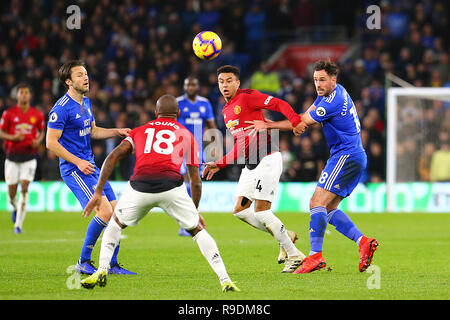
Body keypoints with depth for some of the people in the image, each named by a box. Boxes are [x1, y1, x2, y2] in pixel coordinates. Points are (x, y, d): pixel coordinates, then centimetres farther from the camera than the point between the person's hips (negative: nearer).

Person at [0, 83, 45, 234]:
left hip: (29, 156, 0)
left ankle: (18, 224, -10)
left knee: (24, 188, -14)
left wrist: (38, 141, -5)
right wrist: (13, 137, -17)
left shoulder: (37, 115, 3)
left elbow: (41, 131, 17)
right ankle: (16, 208, 39)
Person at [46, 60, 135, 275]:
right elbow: (51, 143, -15)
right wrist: (78, 162, -19)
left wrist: (117, 132, 12)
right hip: (73, 168, -9)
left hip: (89, 165, 9)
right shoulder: (61, 108, -14)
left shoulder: (86, 102, 13)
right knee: (105, 211, -19)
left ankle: (112, 265, 14)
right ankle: (83, 262, -6)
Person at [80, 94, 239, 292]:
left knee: (116, 224, 28)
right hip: (172, 187, -1)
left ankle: (101, 272, 16)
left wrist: (98, 192, 12)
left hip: (140, 186, 1)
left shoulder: (139, 131, 28)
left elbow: (113, 156, 13)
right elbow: (195, 180, 26)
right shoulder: (186, 135, 26)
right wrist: (195, 211, 38)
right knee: (198, 230, 16)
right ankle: (225, 280, 6)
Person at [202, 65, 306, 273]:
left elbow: (279, 105, -15)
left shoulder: (247, 97, -7)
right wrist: (219, 164, 21)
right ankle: (285, 237, 18)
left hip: (267, 160, -9)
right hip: (250, 164, 9)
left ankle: (294, 255, -2)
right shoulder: (226, 111, 19)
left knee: (261, 211, -12)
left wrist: (295, 121, -32)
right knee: (240, 210, 5)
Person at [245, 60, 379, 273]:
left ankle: (315, 255, -22)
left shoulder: (333, 102, -19)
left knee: (317, 203, -16)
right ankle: (363, 242, 3)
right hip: (355, 158, 10)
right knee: (328, 209, 10)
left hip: (346, 157, -10)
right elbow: (306, 117, 16)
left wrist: (267, 125, -10)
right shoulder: (330, 92, 13)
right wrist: (299, 123, -10)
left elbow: (303, 122, -15)